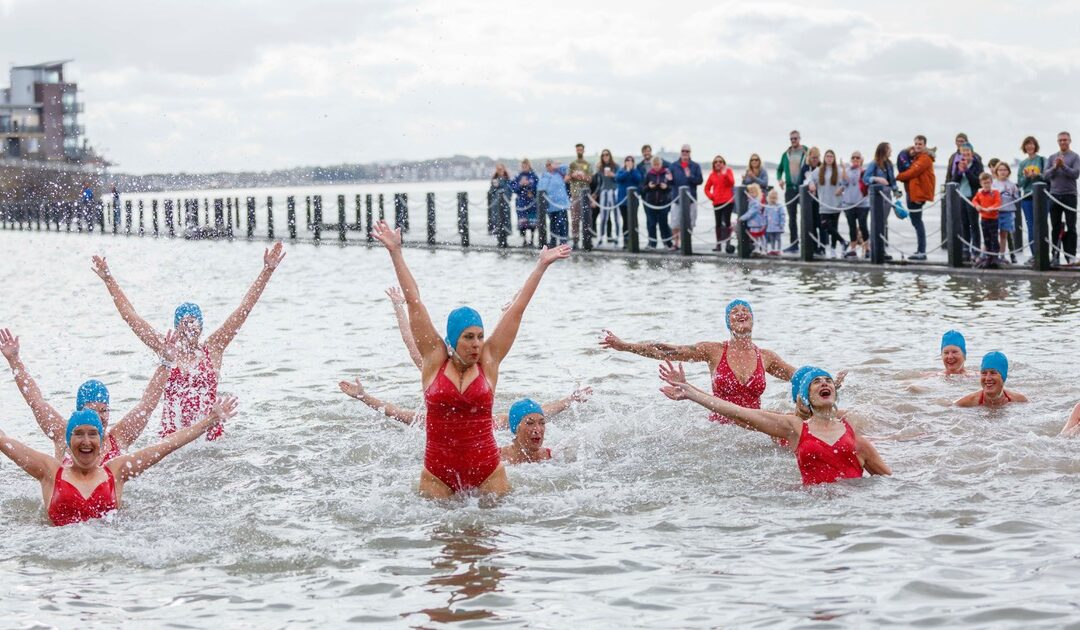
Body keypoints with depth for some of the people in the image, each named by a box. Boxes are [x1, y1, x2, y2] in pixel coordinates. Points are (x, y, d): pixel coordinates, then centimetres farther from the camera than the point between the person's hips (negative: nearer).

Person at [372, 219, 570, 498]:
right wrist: (396, 253, 4)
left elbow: (517, 309, 7)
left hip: (488, 472, 1)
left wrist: (541, 266, 12)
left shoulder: (488, 361, 4)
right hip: (438, 475, -1)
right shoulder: (434, 359, 1)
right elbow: (414, 302, 2)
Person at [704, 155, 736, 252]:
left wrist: (725, 174, -23)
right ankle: (718, 245, 10)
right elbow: (707, 188, 19)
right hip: (717, 202, 4)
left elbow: (732, 183, -13)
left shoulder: (728, 171, 3)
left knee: (727, 221, -8)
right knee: (718, 223, 6)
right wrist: (710, 196, 3)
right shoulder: (712, 174, 12)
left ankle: (728, 243, -5)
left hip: (728, 201, -4)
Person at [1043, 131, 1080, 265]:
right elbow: (1045, 176, 5)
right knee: (1055, 227, 6)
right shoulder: (1052, 157, 13)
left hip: (1069, 195, -4)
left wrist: (1063, 166, -21)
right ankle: (1055, 255, 10)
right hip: (1054, 195, 4)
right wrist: (1054, 167, -12)